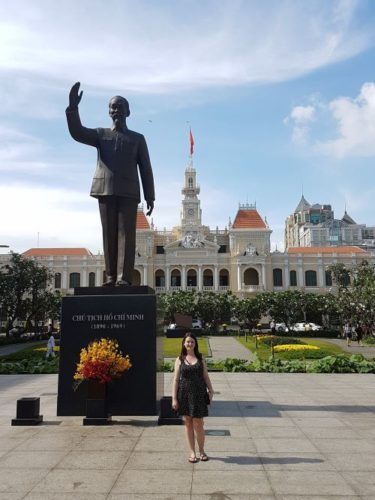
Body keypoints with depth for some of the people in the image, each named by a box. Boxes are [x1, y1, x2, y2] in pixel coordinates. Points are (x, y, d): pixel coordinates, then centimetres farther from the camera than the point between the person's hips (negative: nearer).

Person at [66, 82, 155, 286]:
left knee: (126, 233, -9)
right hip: (105, 190, 2)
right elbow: (77, 132, -1)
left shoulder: (137, 138, 15)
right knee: (109, 234, -1)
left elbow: (146, 169, 10)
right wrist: (73, 107, -17)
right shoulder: (101, 134, 18)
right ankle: (110, 277, 1)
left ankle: (124, 278, -13)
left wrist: (150, 197, 2)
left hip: (128, 192, -1)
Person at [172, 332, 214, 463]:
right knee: (188, 423, 7)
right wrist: (174, 398, -4)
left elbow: (206, 376, 8)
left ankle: (201, 451, 21)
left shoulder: (200, 358, 6)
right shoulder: (180, 360, 3)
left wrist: (210, 390, -6)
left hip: (198, 394, 0)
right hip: (184, 394, 0)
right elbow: (176, 380, 1)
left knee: (198, 424, 1)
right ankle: (192, 452, 20)